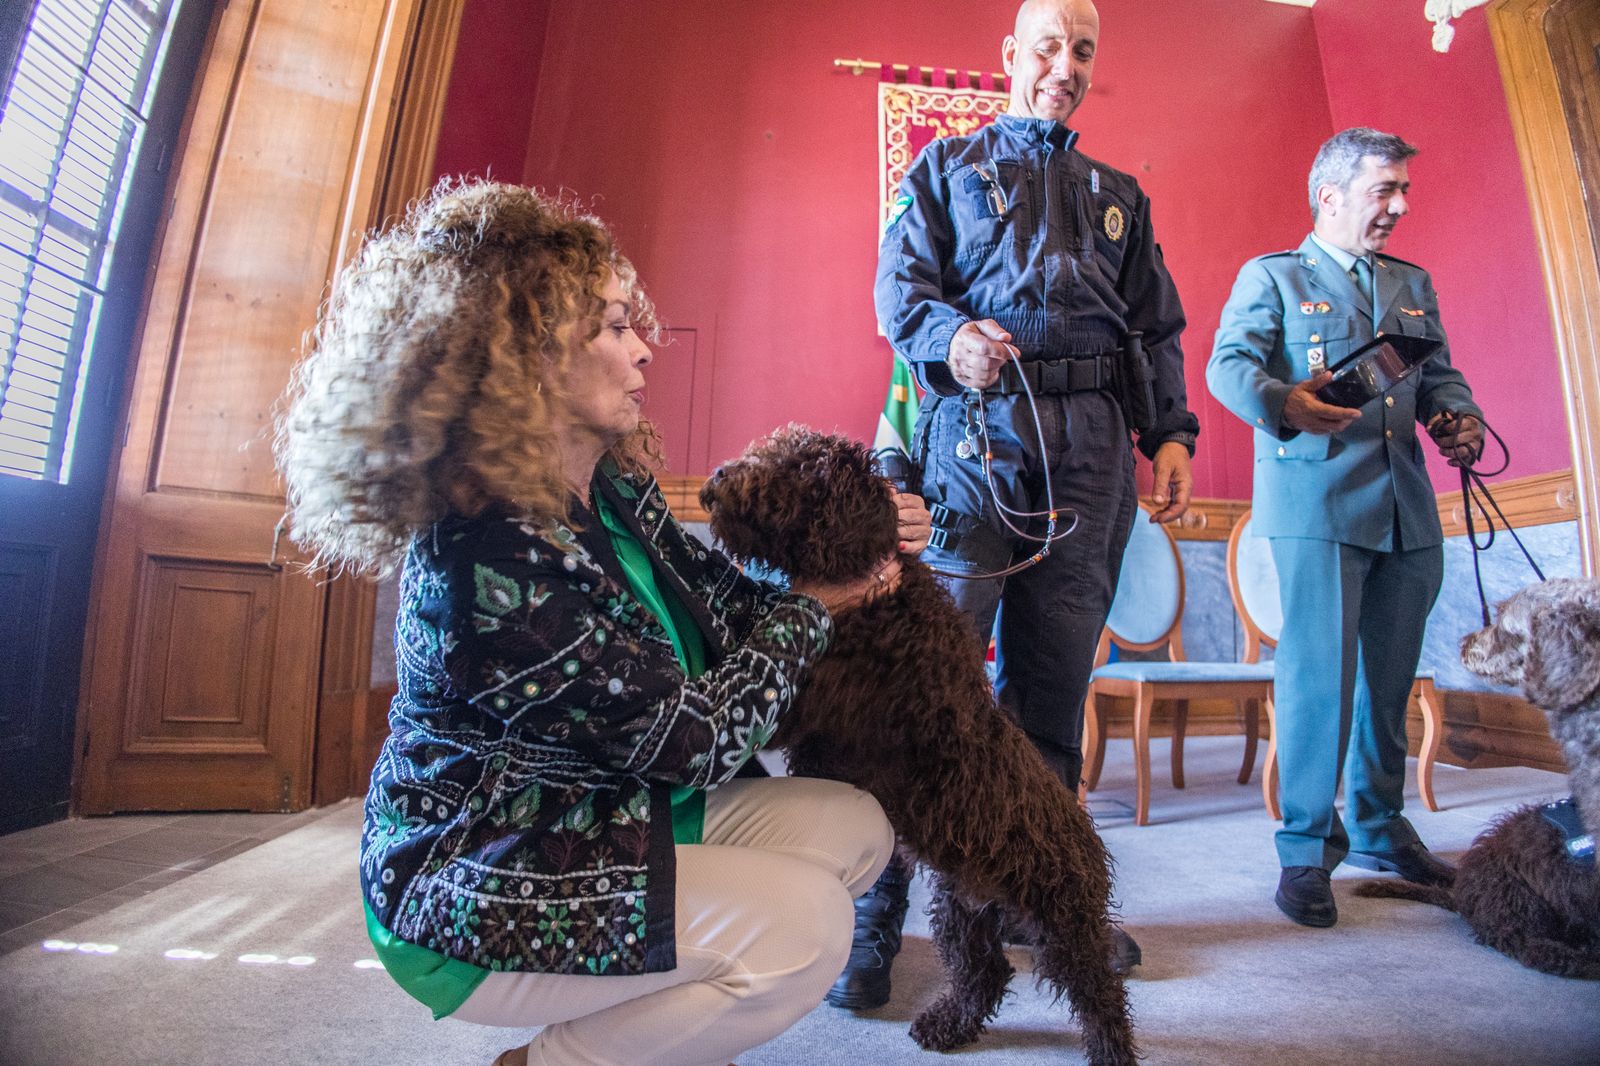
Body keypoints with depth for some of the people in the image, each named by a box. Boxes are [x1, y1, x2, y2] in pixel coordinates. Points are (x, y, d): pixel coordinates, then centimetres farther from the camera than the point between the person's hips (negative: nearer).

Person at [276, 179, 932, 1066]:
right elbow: (696, 741, -25)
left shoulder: (613, 487, -2)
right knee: (806, 925, -22)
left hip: (622, 815, 9)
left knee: (856, 826, 1)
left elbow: (717, 596, 4)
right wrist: (812, 607, -13)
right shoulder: (490, 557, -30)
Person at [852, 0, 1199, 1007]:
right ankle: (877, 914, 2)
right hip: (975, 433, -3)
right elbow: (900, 283, 6)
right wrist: (950, 334, -16)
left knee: (1053, 682, 5)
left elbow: (1158, 328, 22)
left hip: (1091, 451, 4)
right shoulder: (947, 165, 20)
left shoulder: (1121, 197, 29)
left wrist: (1172, 433, 7)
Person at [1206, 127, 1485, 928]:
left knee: (1389, 678, 11)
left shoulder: (1413, 285, 25)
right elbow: (1227, 365, -7)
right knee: (1319, 674, -9)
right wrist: (1280, 400, -28)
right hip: (1315, 501, -6)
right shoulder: (1271, 276, 7)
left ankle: (1378, 826, 27)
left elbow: (1439, 373, 23)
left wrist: (1458, 415, 0)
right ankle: (1306, 847, 2)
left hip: (1407, 506, 6)